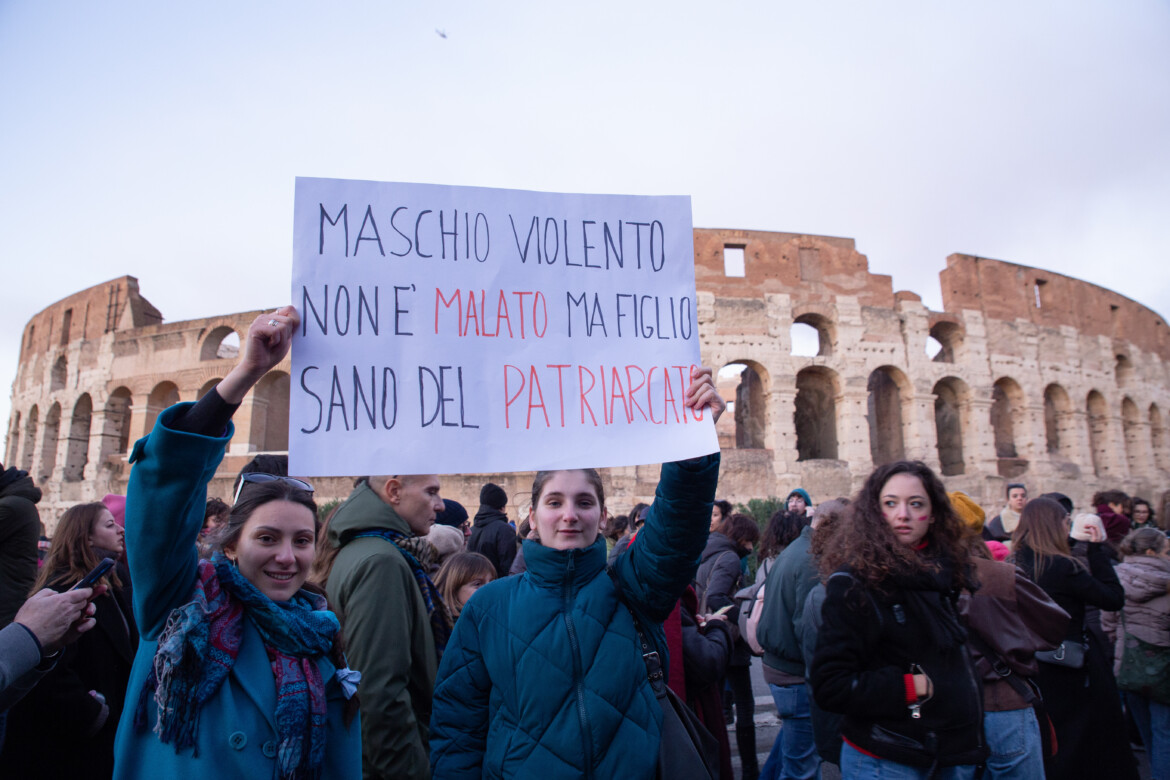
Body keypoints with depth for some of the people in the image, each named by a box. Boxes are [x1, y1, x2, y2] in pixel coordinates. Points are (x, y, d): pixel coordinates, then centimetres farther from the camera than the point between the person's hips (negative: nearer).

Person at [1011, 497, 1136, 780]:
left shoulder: (1016, 563, -2)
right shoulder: (1062, 567, -22)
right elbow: (1114, 599, -11)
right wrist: (1097, 549, -7)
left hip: (1034, 669, 6)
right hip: (1074, 672, -6)